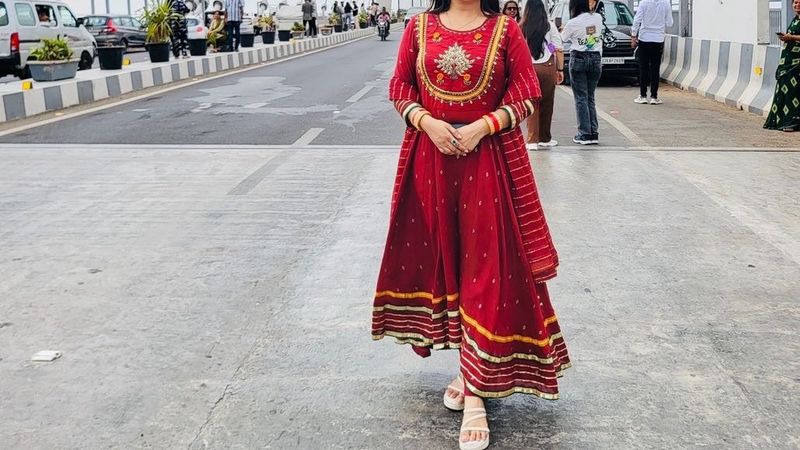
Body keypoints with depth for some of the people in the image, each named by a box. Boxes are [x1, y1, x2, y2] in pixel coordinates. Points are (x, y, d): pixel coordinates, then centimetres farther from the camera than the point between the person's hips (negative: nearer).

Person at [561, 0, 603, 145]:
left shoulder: (572, 23, -10)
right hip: (596, 59, 4)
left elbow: (563, 39, 7)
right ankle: (594, 133, 8)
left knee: (581, 98, -1)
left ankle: (585, 134, -4)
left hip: (579, 59, -4)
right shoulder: (598, 18, 2)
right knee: (590, 97, 11)